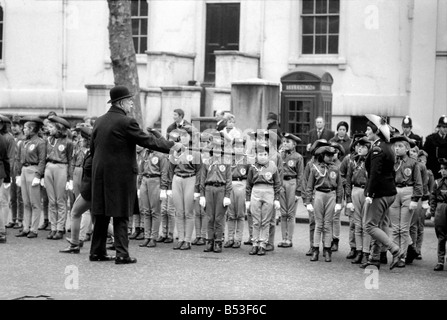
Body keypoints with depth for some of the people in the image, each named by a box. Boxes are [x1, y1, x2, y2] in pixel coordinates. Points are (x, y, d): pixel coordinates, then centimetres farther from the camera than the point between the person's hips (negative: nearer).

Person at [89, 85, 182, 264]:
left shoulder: (99, 121, 9)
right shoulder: (126, 122, -13)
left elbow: (93, 148, 14)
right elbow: (147, 140, -10)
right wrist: (171, 146, 1)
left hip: (100, 174, 7)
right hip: (121, 174, -7)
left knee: (102, 215, 13)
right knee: (121, 215, -2)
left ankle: (97, 252, 17)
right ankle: (122, 254, -2)